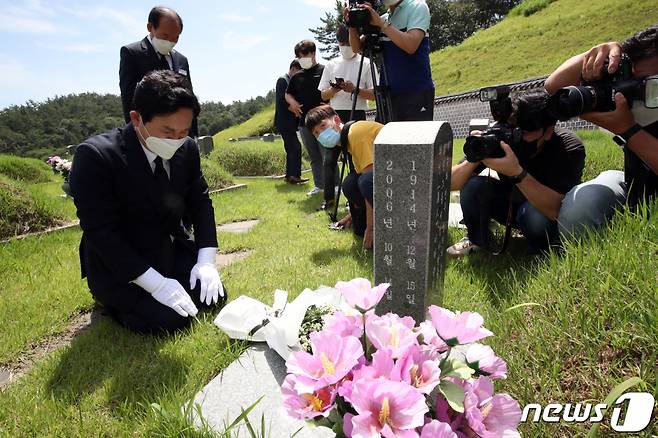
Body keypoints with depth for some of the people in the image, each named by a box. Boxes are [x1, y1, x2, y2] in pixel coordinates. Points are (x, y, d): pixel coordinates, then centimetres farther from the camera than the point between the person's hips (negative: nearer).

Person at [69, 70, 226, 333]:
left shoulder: (187, 149, -8)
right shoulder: (95, 156, -26)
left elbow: (200, 202, 0)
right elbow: (101, 232, -25)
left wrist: (206, 260, -12)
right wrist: (155, 282, -28)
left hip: (172, 250, 6)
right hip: (120, 265, -6)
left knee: (214, 297, -1)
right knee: (170, 321, -18)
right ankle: (113, 300, 10)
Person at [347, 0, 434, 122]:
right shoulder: (382, 18, 14)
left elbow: (411, 46, -18)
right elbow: (358, 48, 13)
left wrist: (381, 23, -15)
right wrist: (353, 25, -5)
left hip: (417, 92, -5)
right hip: (389, 93, 6)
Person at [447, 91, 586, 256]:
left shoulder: (570, 148, -26)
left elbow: (555, 209, -38)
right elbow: (450, 183, -24)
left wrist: (517, 172, -49)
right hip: (508, 202, 3)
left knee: (536, 216, -36)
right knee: (472, 184, -24)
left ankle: (540, 249, 0)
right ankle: (475, 240, 3)